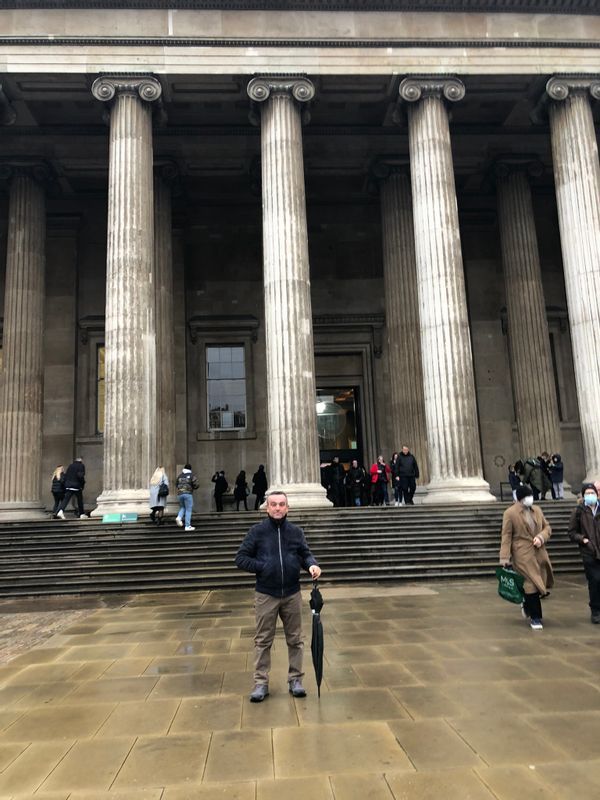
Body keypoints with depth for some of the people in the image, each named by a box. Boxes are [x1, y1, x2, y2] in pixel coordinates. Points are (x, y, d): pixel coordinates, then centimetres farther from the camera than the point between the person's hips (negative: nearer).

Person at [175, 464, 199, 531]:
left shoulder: (180, 475, 13)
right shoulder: (191, 475, 0)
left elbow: (176, 485, 21)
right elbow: (196, 484, -7)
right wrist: (193, 487, 13)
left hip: (180, 494, 4)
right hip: (188, 494, -4)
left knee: (182, 507, 23)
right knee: (188, 510, 1)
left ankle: (179, 517, -4)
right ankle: (187, 526, -2)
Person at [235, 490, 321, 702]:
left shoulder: (295, 532, 2)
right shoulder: (257, 532, -5)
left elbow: (305, 554, 7)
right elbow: (241, 559, -3)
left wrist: (311, 564, -15)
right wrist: (263, 567, -13)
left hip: (292, 594, 2)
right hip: (266, 595, -2)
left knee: (295, 639, 11)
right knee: (263, 640, 6)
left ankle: (295, 679, 24)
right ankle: (261, 683, 17)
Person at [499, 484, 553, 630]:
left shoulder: (537, 510, 10)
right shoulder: (510, 513, -8)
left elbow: (547, 527, 14)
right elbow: (506, 536, -8)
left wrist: (541, 537, -9)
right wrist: (505, 557, -12)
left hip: (539, 553, 6)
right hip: (523, 554, -6)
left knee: (542, 583, 12)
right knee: (532, 584, -4)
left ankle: (527, 605, 39)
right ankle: (535, 617, 11)